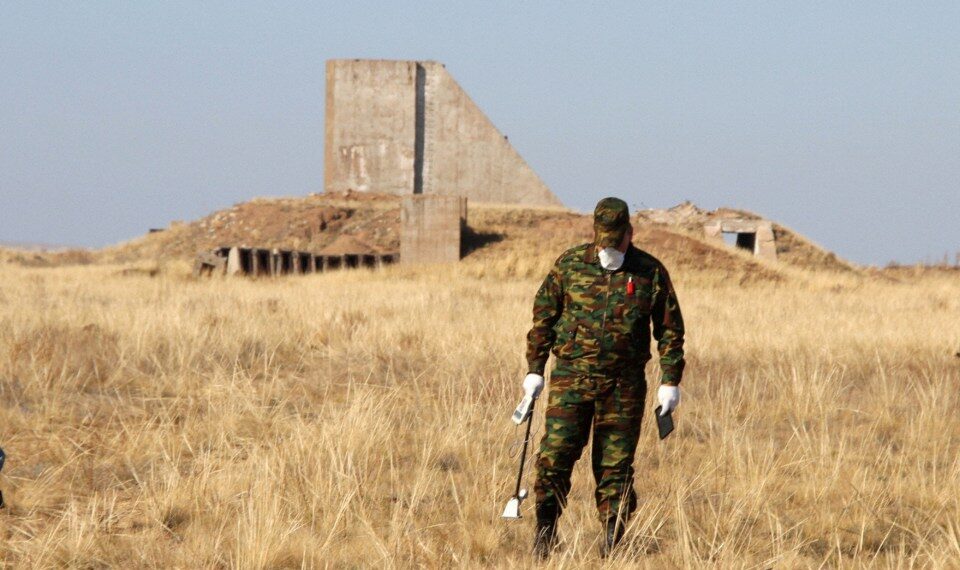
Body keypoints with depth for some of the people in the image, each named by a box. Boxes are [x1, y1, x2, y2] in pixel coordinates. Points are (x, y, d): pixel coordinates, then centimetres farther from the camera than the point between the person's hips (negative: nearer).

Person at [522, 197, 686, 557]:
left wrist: (670, 381, 1)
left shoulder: (651, 273, 2)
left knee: (615, 463, 2)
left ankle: (613, 538, 10)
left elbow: (670, 329, 7)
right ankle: (545, 528, 3)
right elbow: (543, 317, 8)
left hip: (624, 385, 0)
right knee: (555, 454, -9)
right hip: (572, 376, 0)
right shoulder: (569, 266, 2)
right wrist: (535, 369, 5)